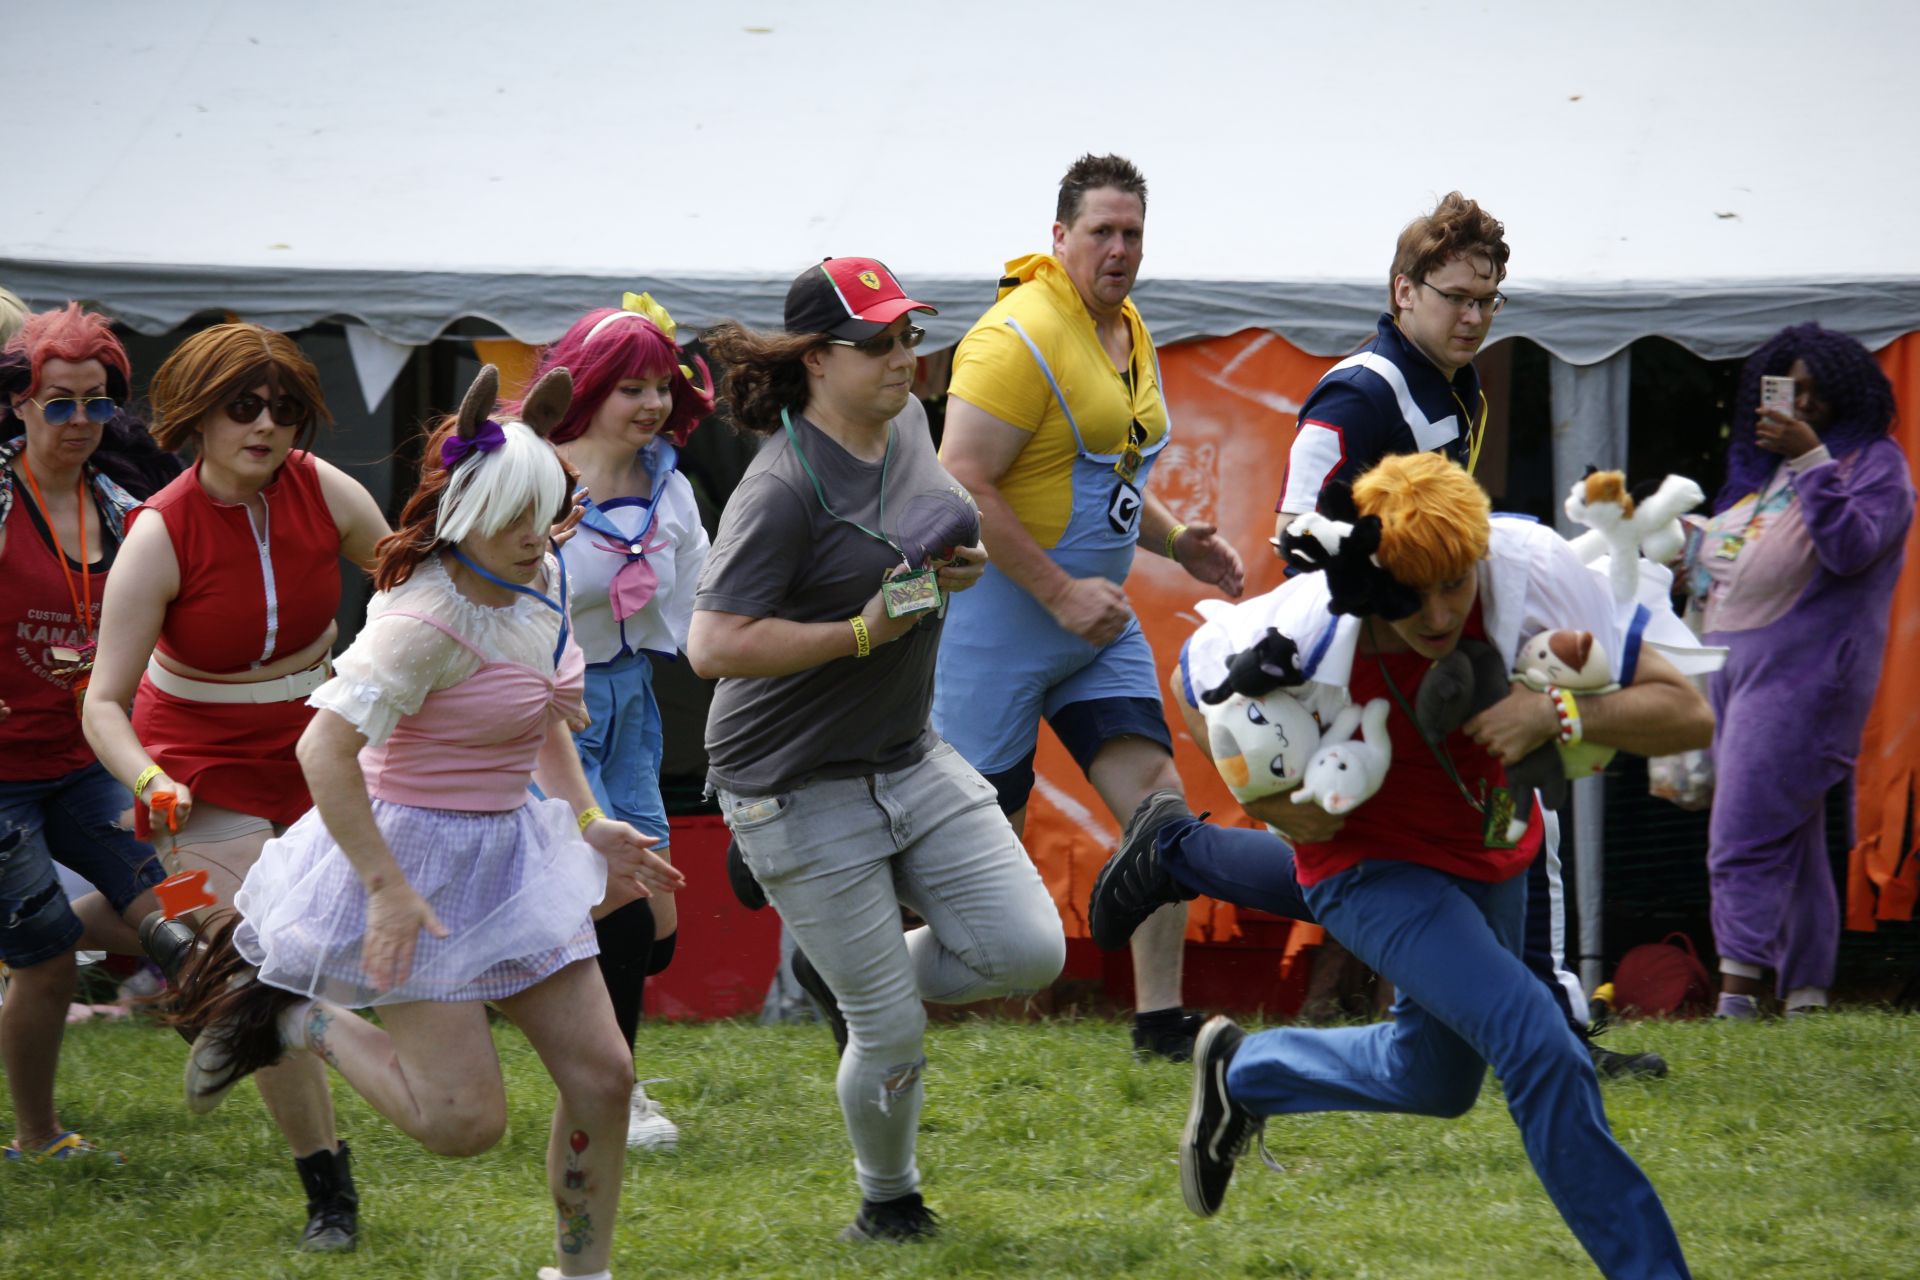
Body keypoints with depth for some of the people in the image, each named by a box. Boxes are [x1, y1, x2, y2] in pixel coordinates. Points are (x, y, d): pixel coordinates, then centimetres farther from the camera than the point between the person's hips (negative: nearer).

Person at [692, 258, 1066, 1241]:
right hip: (801, 792, -7)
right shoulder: (784, 487, -22)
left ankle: (874, 980, 24)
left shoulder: (905, 426, 2)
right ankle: (887, 1204, 25)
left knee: (1030, 951, -4)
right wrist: (865, 631, -25)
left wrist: (959, 565, 0)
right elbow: (714, 646, -28)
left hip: (911, 759, 7)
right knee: (893, 1034, -2)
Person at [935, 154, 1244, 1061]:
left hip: (1094, 616, 8)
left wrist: (1174, 542, 9)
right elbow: (962, 486, -23)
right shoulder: (1019, 338, -18)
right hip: (999, 615, -8)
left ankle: (1160, 1019, 3)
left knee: (1158, 800, -3)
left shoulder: (1128, 331, 12)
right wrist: (1058, 593, -22)